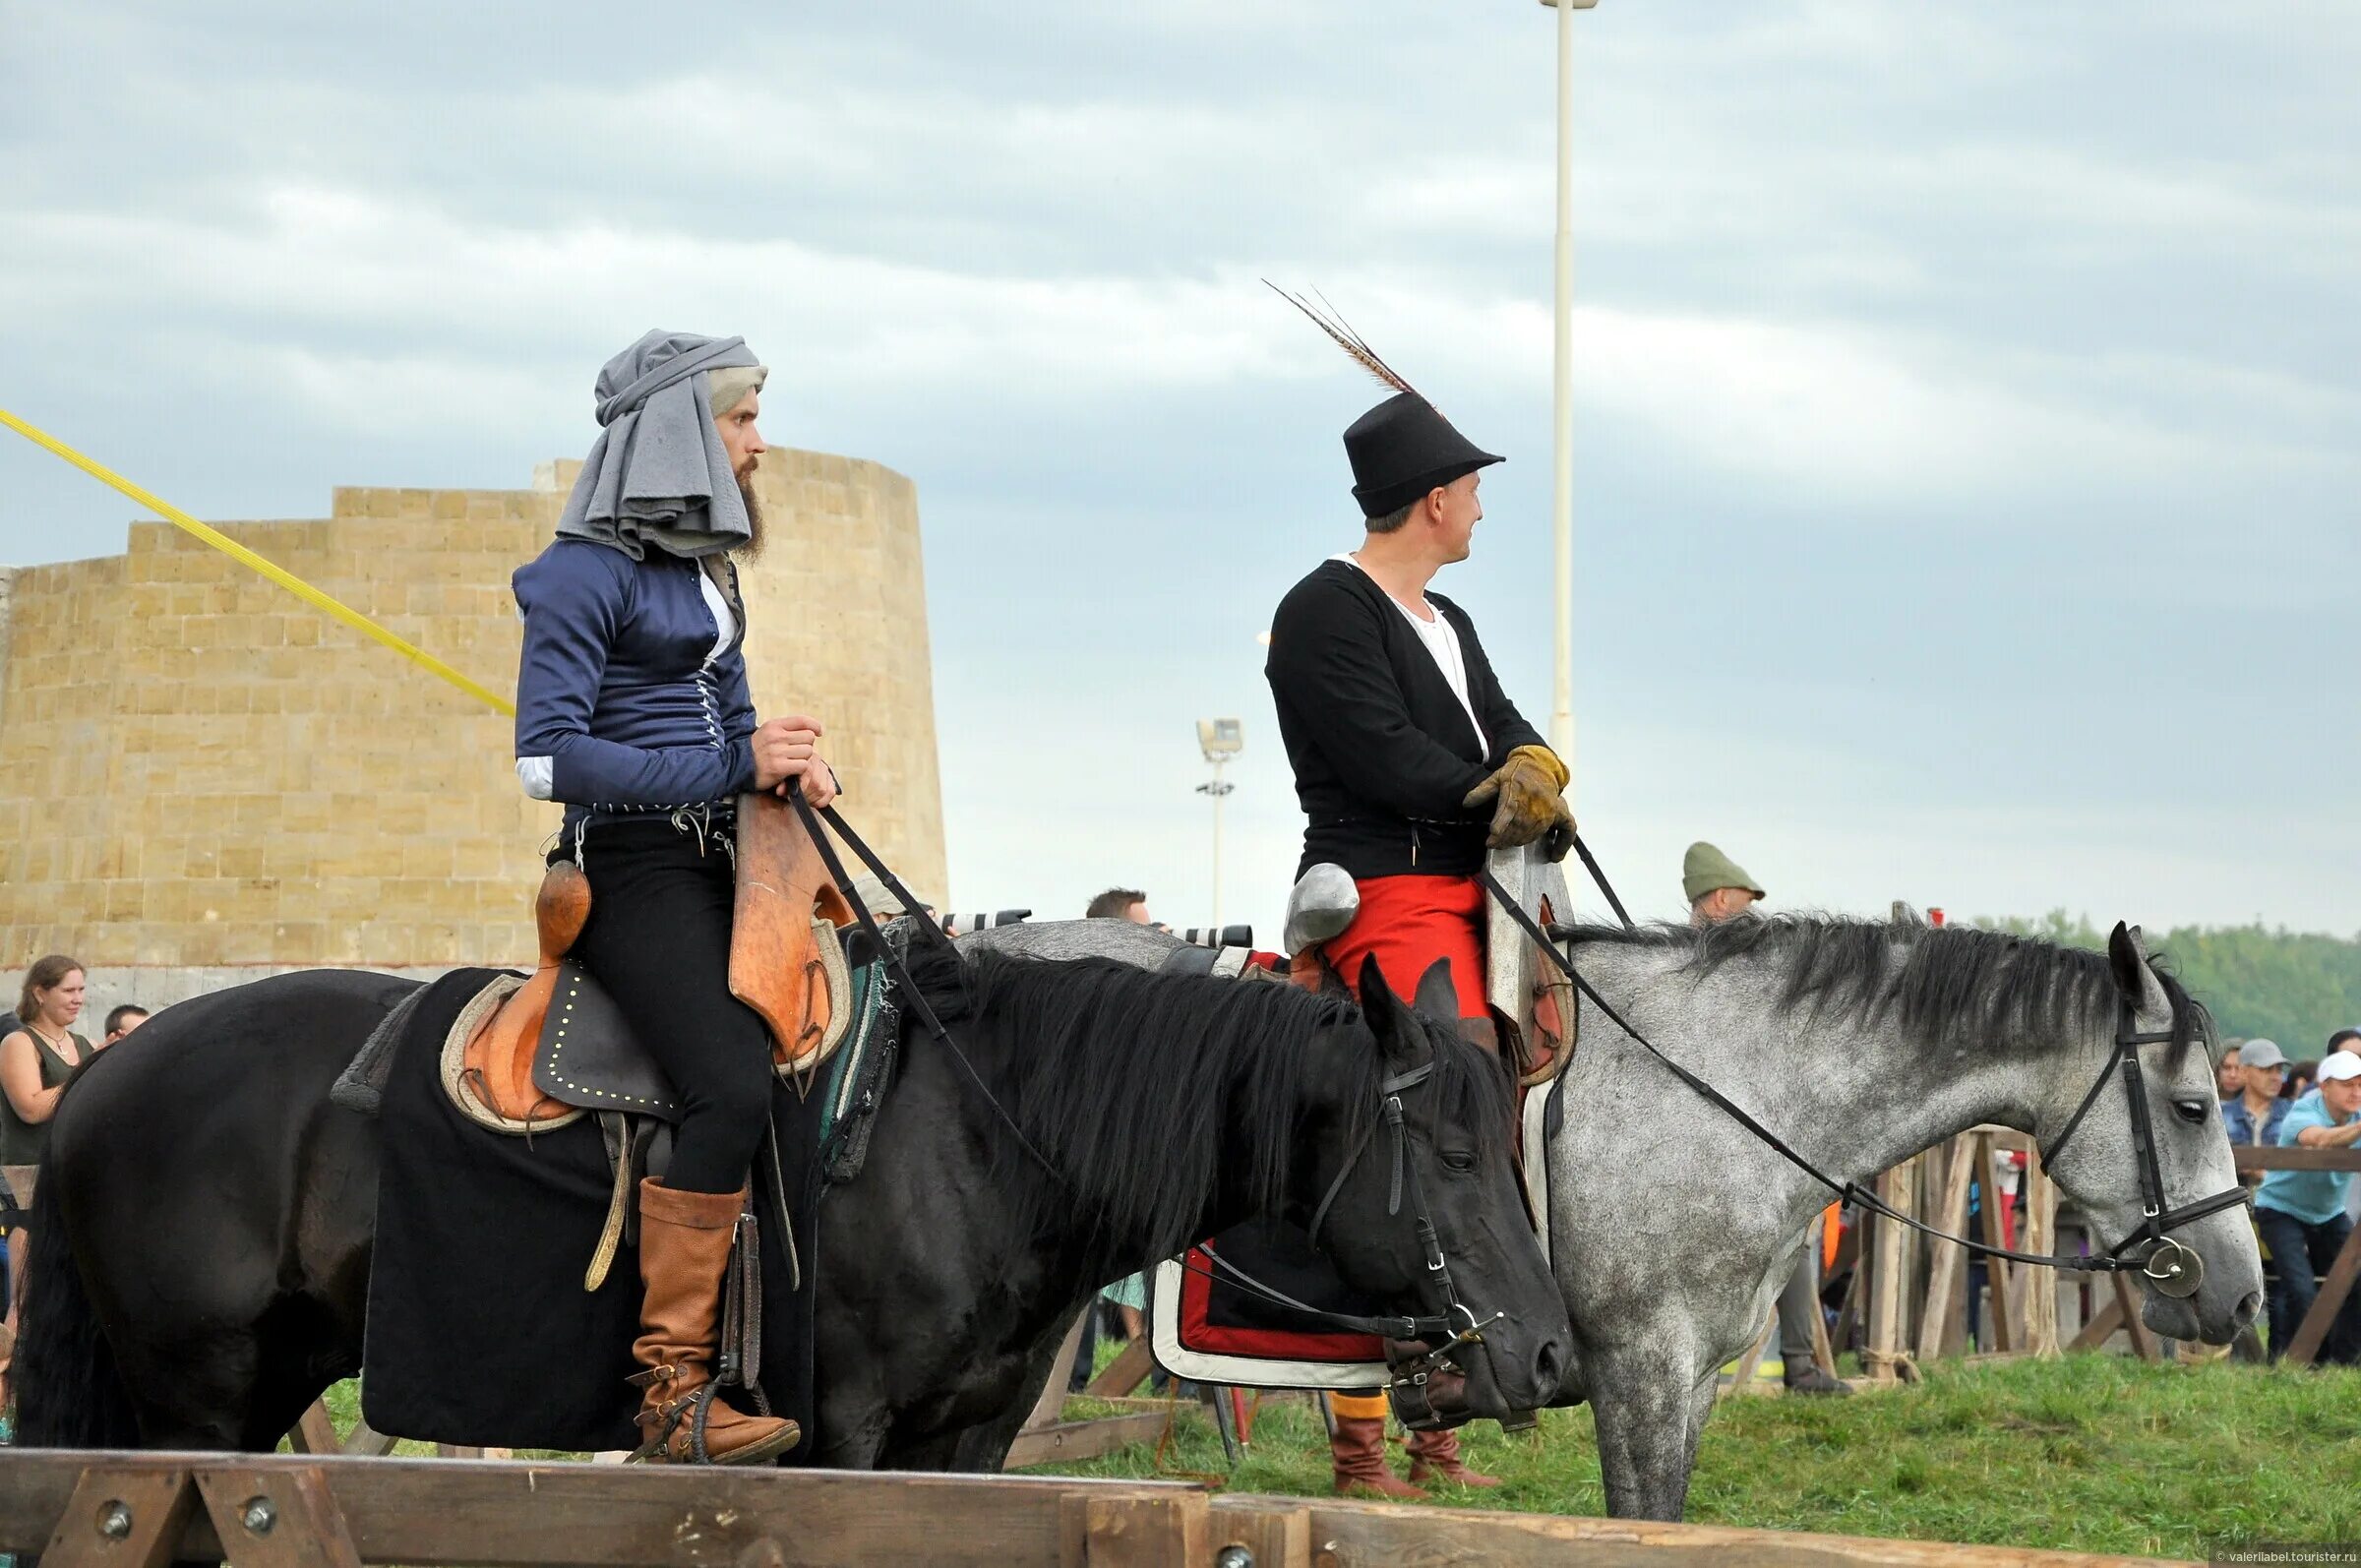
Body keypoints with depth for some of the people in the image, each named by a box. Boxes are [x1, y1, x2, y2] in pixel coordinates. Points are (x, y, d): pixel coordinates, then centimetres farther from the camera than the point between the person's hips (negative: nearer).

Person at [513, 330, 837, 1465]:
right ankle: (673, 1389, -25)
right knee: (734, 1086, -27)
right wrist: (732, 768, -17)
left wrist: (791, 761, 6)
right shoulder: (586, 573, -9)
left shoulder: (705, 564, 19)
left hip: (714, 860, 9)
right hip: (633, 868, -9)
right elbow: (547, 757, -16)